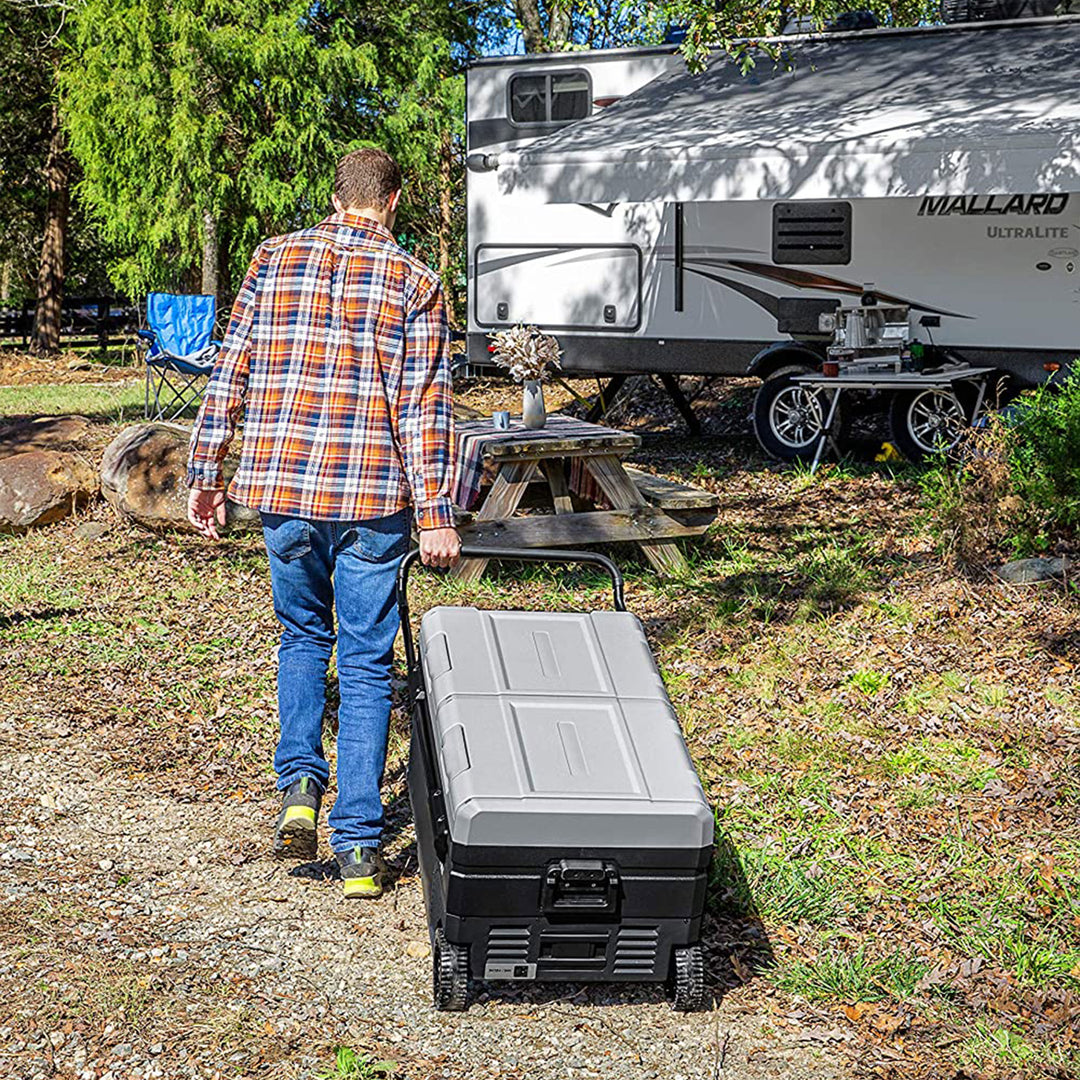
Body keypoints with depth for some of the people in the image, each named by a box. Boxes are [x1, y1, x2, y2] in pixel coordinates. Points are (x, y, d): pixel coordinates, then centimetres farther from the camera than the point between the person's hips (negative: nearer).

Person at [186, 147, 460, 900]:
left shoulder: (275, 260, 6)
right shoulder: (415, 283, 0)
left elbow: (230, 375, 4)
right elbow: (423, 408, -7)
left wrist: (207, 473, 11)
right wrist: (435, 515, -6)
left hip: (282, 487, 2)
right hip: (372, 499, -2)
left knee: (302, 635, 24)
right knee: (367, 665, 7)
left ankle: (300, 782, 6)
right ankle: (359, 846, 6)